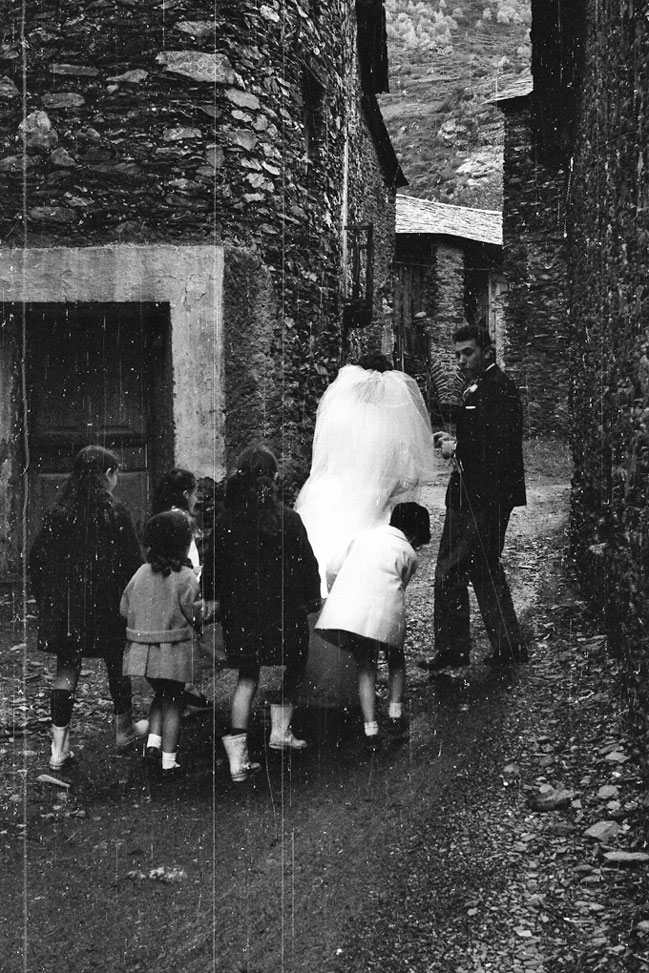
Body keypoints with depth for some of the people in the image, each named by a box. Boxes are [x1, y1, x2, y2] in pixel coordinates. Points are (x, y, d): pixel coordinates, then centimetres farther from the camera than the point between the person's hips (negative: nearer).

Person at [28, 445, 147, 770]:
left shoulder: (58, 512, 0)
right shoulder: (115, 512, -11)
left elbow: (36, 561, 3)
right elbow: (132, 563, -11)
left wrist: (47, 603, 12)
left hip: (65, 608, 3)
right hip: (107, 607, -3)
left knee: (66, 670, 6)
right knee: (117, 664, 17)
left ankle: (59, 747, 3)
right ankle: (123, 728, 33)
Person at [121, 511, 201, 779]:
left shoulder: (141, 573, 2)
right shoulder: (186, 578, -13)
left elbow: (124, 608, 6)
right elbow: (193, 614, -12)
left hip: (142, 649, 5)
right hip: (174, 652, -5)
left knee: (160, 696, 23)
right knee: (173, 702, 5)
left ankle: (152, 743, 8)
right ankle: (168, 762, 8)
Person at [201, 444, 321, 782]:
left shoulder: (226, 521, -4)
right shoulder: (287, 519, -13)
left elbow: (213, 564, 3)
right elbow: (307, 563, -7)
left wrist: (211, 598, 16)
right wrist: (312, 598, 7)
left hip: (240, 612, 3)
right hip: (282, 609, -3)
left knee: (247, 677, 11)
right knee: (291, 668, 21)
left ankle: (238, 755, 4)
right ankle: (280, 731, 26)